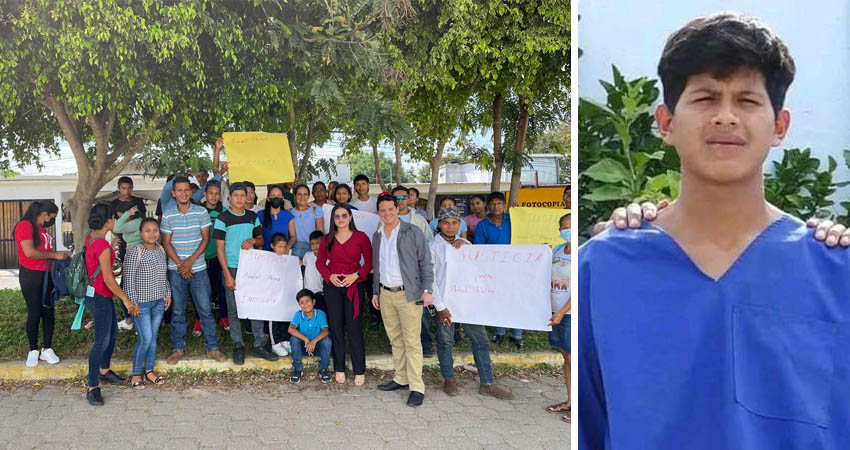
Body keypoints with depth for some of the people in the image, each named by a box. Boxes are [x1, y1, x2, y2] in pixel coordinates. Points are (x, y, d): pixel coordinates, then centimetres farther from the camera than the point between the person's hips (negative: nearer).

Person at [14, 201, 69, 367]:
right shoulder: (25, 226, -12)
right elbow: (29, 252, -21)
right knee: (34, 314, -1)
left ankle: (47, 350, 14)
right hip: (31, 276, -7)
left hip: (47, 275, 7)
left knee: (49, 313, 6)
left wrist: (60, 254, 8)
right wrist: (54, 255, -15)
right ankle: (33, 351, 12)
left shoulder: (42, 228, 15)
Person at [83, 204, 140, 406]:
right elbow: (108, 279, -22)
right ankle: (93, 388, 2)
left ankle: (104, 371, 41)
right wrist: (126, 300, -16)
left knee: (113, 332, 24)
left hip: (95, 293, 10)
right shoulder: (102, 245, -24)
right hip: (100, 297, -10)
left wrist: (111, 246, 23)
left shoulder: (91, 238, 6)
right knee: (102, 341, -5)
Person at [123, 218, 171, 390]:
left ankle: (149, 370, 26)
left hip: (159, 302, 6)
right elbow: (129, 279, -14)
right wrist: (133, 302, -16)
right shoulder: (134, 252, -15)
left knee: (153, 337, 12)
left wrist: (167, 294, 14)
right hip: (141, 303, -6)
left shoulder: (161, 250, 6)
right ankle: (135, 374, 12)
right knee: (145, 338, -5)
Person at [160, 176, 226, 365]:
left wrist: (191, 260, -12)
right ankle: (177, 348, 20)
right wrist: (179, 264, -10)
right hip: (176, 269, 1)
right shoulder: (168, 215, 2)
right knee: (177, 311, 8)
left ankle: (212, 347, 12)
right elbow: (166, 243, 1)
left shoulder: (201, 212, 0)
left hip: (198, 268, -1)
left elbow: (205, 239, -2)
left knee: (205, 309, 2)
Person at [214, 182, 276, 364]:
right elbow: (220, 248, -6)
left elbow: (261, 241, 18)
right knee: (234, 310, 3)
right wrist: (227, 275, -12)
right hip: (232, 268, -3)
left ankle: (259, 345, 15)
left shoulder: (253, 217, 8)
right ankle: (238, 347, 15)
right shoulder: (223, 218, -4)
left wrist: (253, 240, -8)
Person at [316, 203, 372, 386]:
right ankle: (339, 369, 16)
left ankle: (359, 371, 3)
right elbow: (320, 262, 10)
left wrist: (356, 275, -14)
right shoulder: (327, 239, 7)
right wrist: (329, 276, -8)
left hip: (353, 286, -2)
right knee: (336, 326, 6)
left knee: (354, 327, -5)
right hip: (332, 286, 3)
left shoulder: (361, 237, 0)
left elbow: (369, 262, 1)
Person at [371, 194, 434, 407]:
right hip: (386, 294, 6)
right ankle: (401, 379, 23)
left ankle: (417, 387, -3)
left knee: (412, 342, -6)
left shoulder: (412, 232, -4)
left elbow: (425, 262, -4)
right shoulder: (377, 236, 14)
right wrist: (376, 292, 18)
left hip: (408, 294, -6)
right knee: (395, 340, 12)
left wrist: (427, 289, -11)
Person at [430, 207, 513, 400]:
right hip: (445, 302, -4)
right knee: (445, 342, 6)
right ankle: (449, 379, 25)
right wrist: (440, 307, -11)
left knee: (481, 340, 4)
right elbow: (431, 279, -6)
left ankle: (487, 384, 11)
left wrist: (465, 246, -7)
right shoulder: (433, 247, -3)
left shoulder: (463, 244, 12)